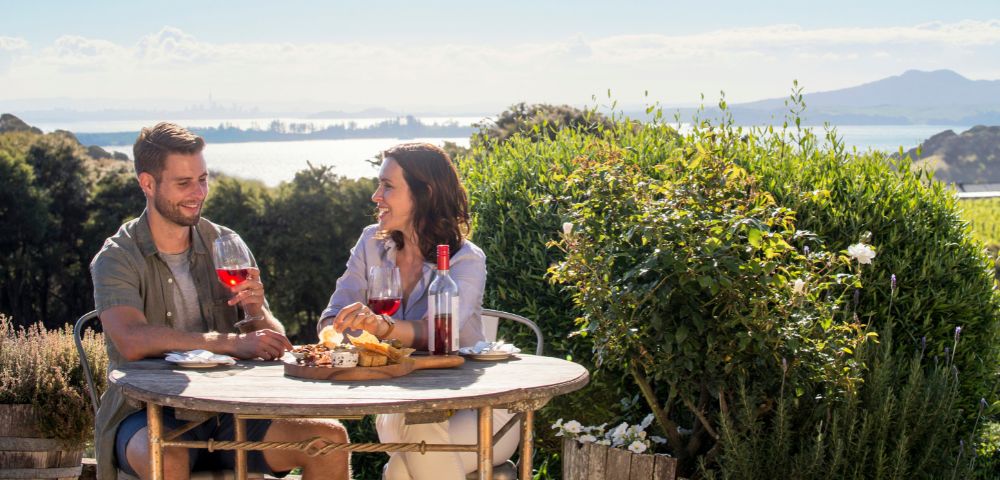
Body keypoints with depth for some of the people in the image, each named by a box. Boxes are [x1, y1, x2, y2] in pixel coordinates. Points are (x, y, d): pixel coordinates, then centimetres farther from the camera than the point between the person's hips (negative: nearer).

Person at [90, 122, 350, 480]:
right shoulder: (117, 259, -3)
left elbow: (274, 344, 9)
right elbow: (132, 342, -23)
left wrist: (257, 311, -14)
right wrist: (233, 342, -26)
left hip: (225, 410, 5)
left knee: (329, 438, -16)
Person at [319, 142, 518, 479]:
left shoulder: (467, 261, -13)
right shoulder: (372, 243, 2)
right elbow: (333, 316, -4)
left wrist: (383, 326, -51)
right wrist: (338, 333, -29)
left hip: (478, 410, -3)